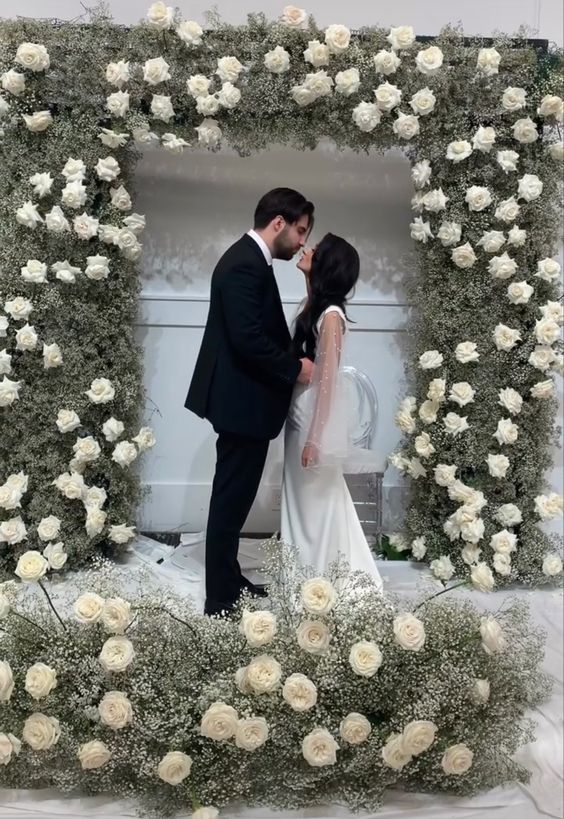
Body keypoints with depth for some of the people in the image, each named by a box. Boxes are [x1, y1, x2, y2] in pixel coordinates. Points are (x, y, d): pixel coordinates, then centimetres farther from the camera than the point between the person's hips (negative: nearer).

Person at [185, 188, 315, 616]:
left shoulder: (250, 259, 13)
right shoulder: (245, 264, -19)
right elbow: (249, 339, -27)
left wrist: (293, 362, 3)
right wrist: (295, 368, -15)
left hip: (243, 397, 11)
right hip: (242, 401, -11)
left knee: (235, 495, 18)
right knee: (232, 498, -1)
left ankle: (228, 579, 31)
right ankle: (221, 597, 11)